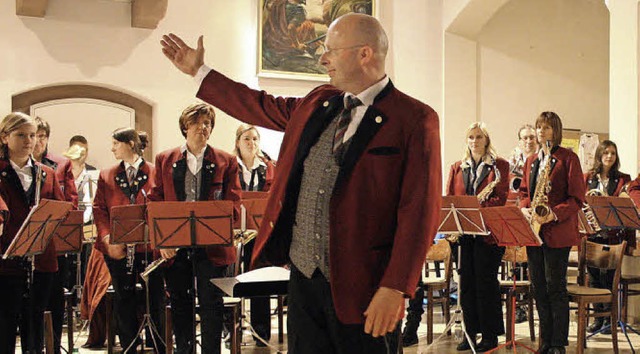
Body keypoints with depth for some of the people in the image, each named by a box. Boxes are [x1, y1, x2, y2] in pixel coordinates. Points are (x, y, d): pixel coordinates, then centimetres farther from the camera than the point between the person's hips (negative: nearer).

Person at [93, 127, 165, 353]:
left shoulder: (156, 173, 1)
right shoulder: (107, 176, 10)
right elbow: (99, 209, 5)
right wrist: (107, 239, -10)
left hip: (149, 247, -3)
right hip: (117, 249, 3)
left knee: (156, 301, 3)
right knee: (124, 301, 10)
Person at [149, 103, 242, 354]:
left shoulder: (226, 162, 4)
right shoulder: (165, 160, 8)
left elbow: (233, 204, 0)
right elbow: (155, 201, 6)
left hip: (211, 246, -2)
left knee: (211, 303, 0)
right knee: (179, 303, 13)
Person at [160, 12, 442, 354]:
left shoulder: (415, 120, -10)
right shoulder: (317, 102, 10)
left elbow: (419, 212, -15)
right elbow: (263, 107, 26)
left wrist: (394, 289, -20)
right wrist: (199, 71, 30)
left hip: (362, 288, -6)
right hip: (303, 276, 6)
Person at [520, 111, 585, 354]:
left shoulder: (568, 158, -3)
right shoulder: (531, 161, 17)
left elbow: (577, 197, -7)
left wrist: (554, 214, -20)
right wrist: (525, 209, -1)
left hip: (557, 231, -6)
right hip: (533, 230, 6)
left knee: (555, 287, -4)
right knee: (539, 287, 8)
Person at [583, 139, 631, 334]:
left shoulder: (623, 179, 6)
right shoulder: (588, 178, 12)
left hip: (612, 234, -2)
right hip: (591, 233, 2)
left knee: (608, 276, -4)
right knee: (593, 276, 4)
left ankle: (609, 318, 7)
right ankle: (598, 316, 14)